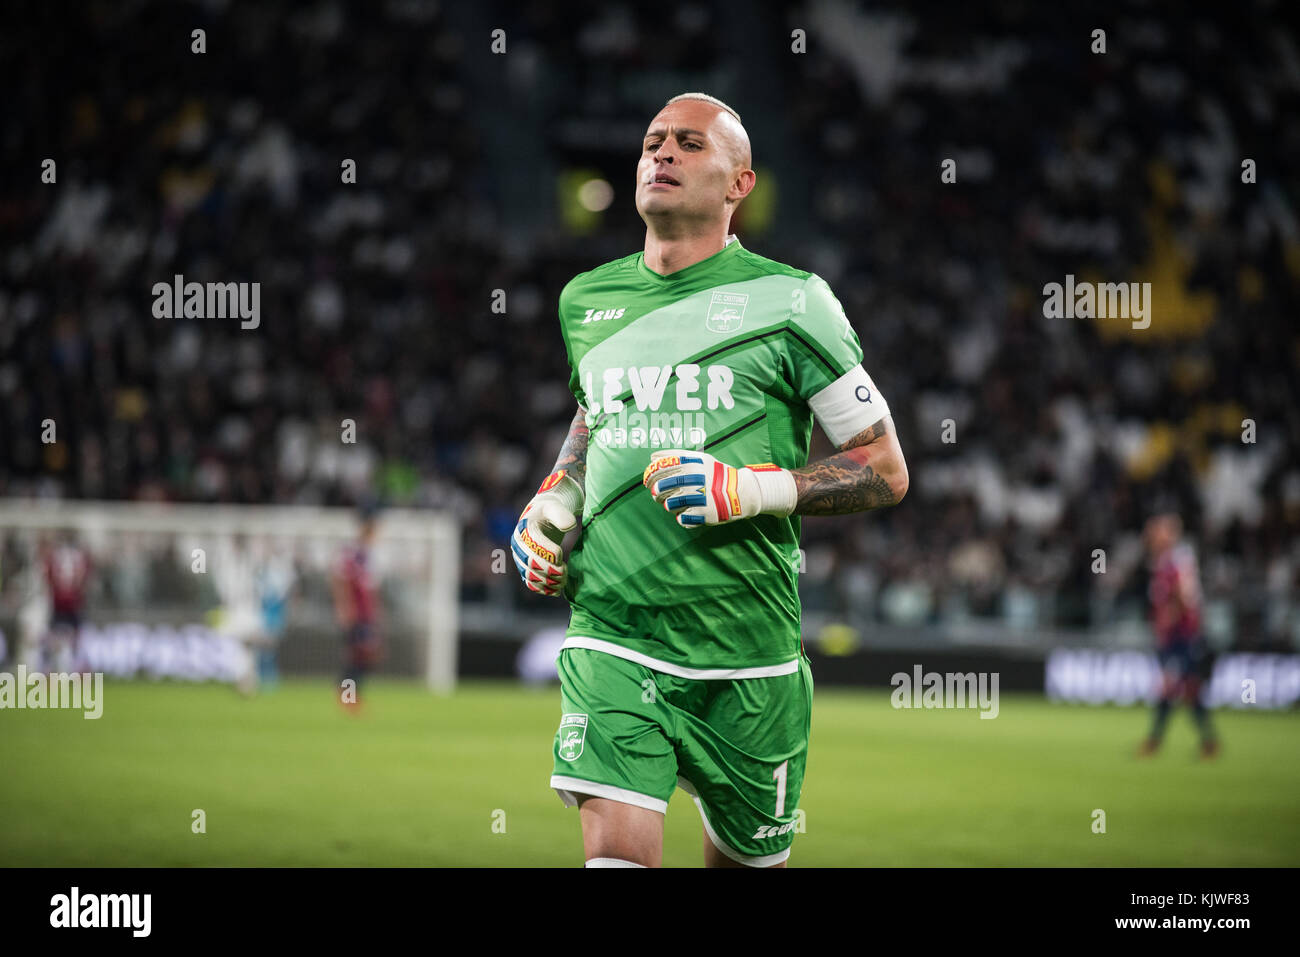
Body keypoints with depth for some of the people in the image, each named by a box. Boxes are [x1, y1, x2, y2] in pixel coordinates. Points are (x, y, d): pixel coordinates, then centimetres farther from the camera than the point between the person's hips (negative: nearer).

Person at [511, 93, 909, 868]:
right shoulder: (590, 301, 11)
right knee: (618, 849, -17)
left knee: (749, 859, 12)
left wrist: (749, 492, -15)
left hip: (746, 650, -2)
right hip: (612, 636, 2)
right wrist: (556, 502, 11)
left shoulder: (787, 303, -3)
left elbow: (885, 470, -1)